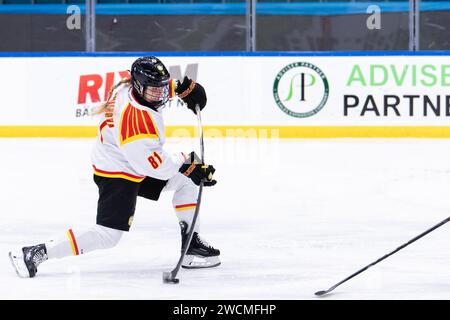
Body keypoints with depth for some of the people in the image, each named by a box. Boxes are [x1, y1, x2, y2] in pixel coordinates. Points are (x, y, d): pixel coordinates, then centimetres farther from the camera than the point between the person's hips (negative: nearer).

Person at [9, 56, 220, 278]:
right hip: (116, 174, -10)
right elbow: (151, 164, -30)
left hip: (137, 163, 10)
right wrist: (186, 163, -19)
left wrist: (183, 87, 6)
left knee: (185, 180, 10)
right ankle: (35, 253, -13)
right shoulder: (133, 117, -32)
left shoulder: (132, 86, -6)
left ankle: (191, 245, 15)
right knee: (107, 236, -14)